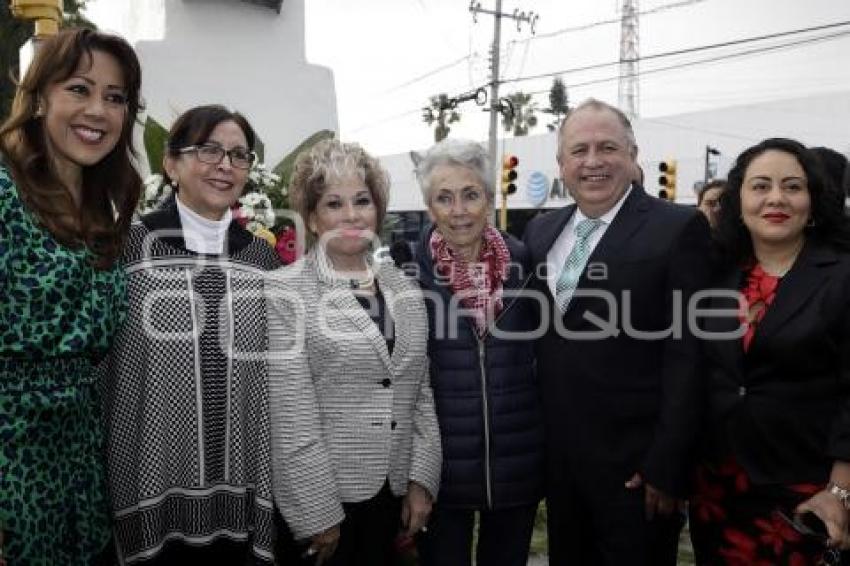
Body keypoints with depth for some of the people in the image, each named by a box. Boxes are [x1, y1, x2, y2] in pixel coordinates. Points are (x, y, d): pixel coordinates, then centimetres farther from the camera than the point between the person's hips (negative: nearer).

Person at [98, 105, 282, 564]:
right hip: (154, 491, -3)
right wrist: (96, 476, -3)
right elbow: (95, 364, -2)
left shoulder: (264, 258, 6)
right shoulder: (128, 248, -4)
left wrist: (281, 475, 10)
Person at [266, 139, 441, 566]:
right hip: (319, 497, -5)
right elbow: (291, 416, -14)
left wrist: (422, 479, 1)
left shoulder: (404, 289, 5)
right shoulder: (285, 291, -11)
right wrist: (318, 512, -13)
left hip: (392, 491, 5)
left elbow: (420, 393, 7)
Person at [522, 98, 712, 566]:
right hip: (558, 456, 5)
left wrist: (666, 464, -14)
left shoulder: (678, 228, -10)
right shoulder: (541, 231, 7)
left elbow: (686, 354, -13)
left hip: (633, 463, -5)